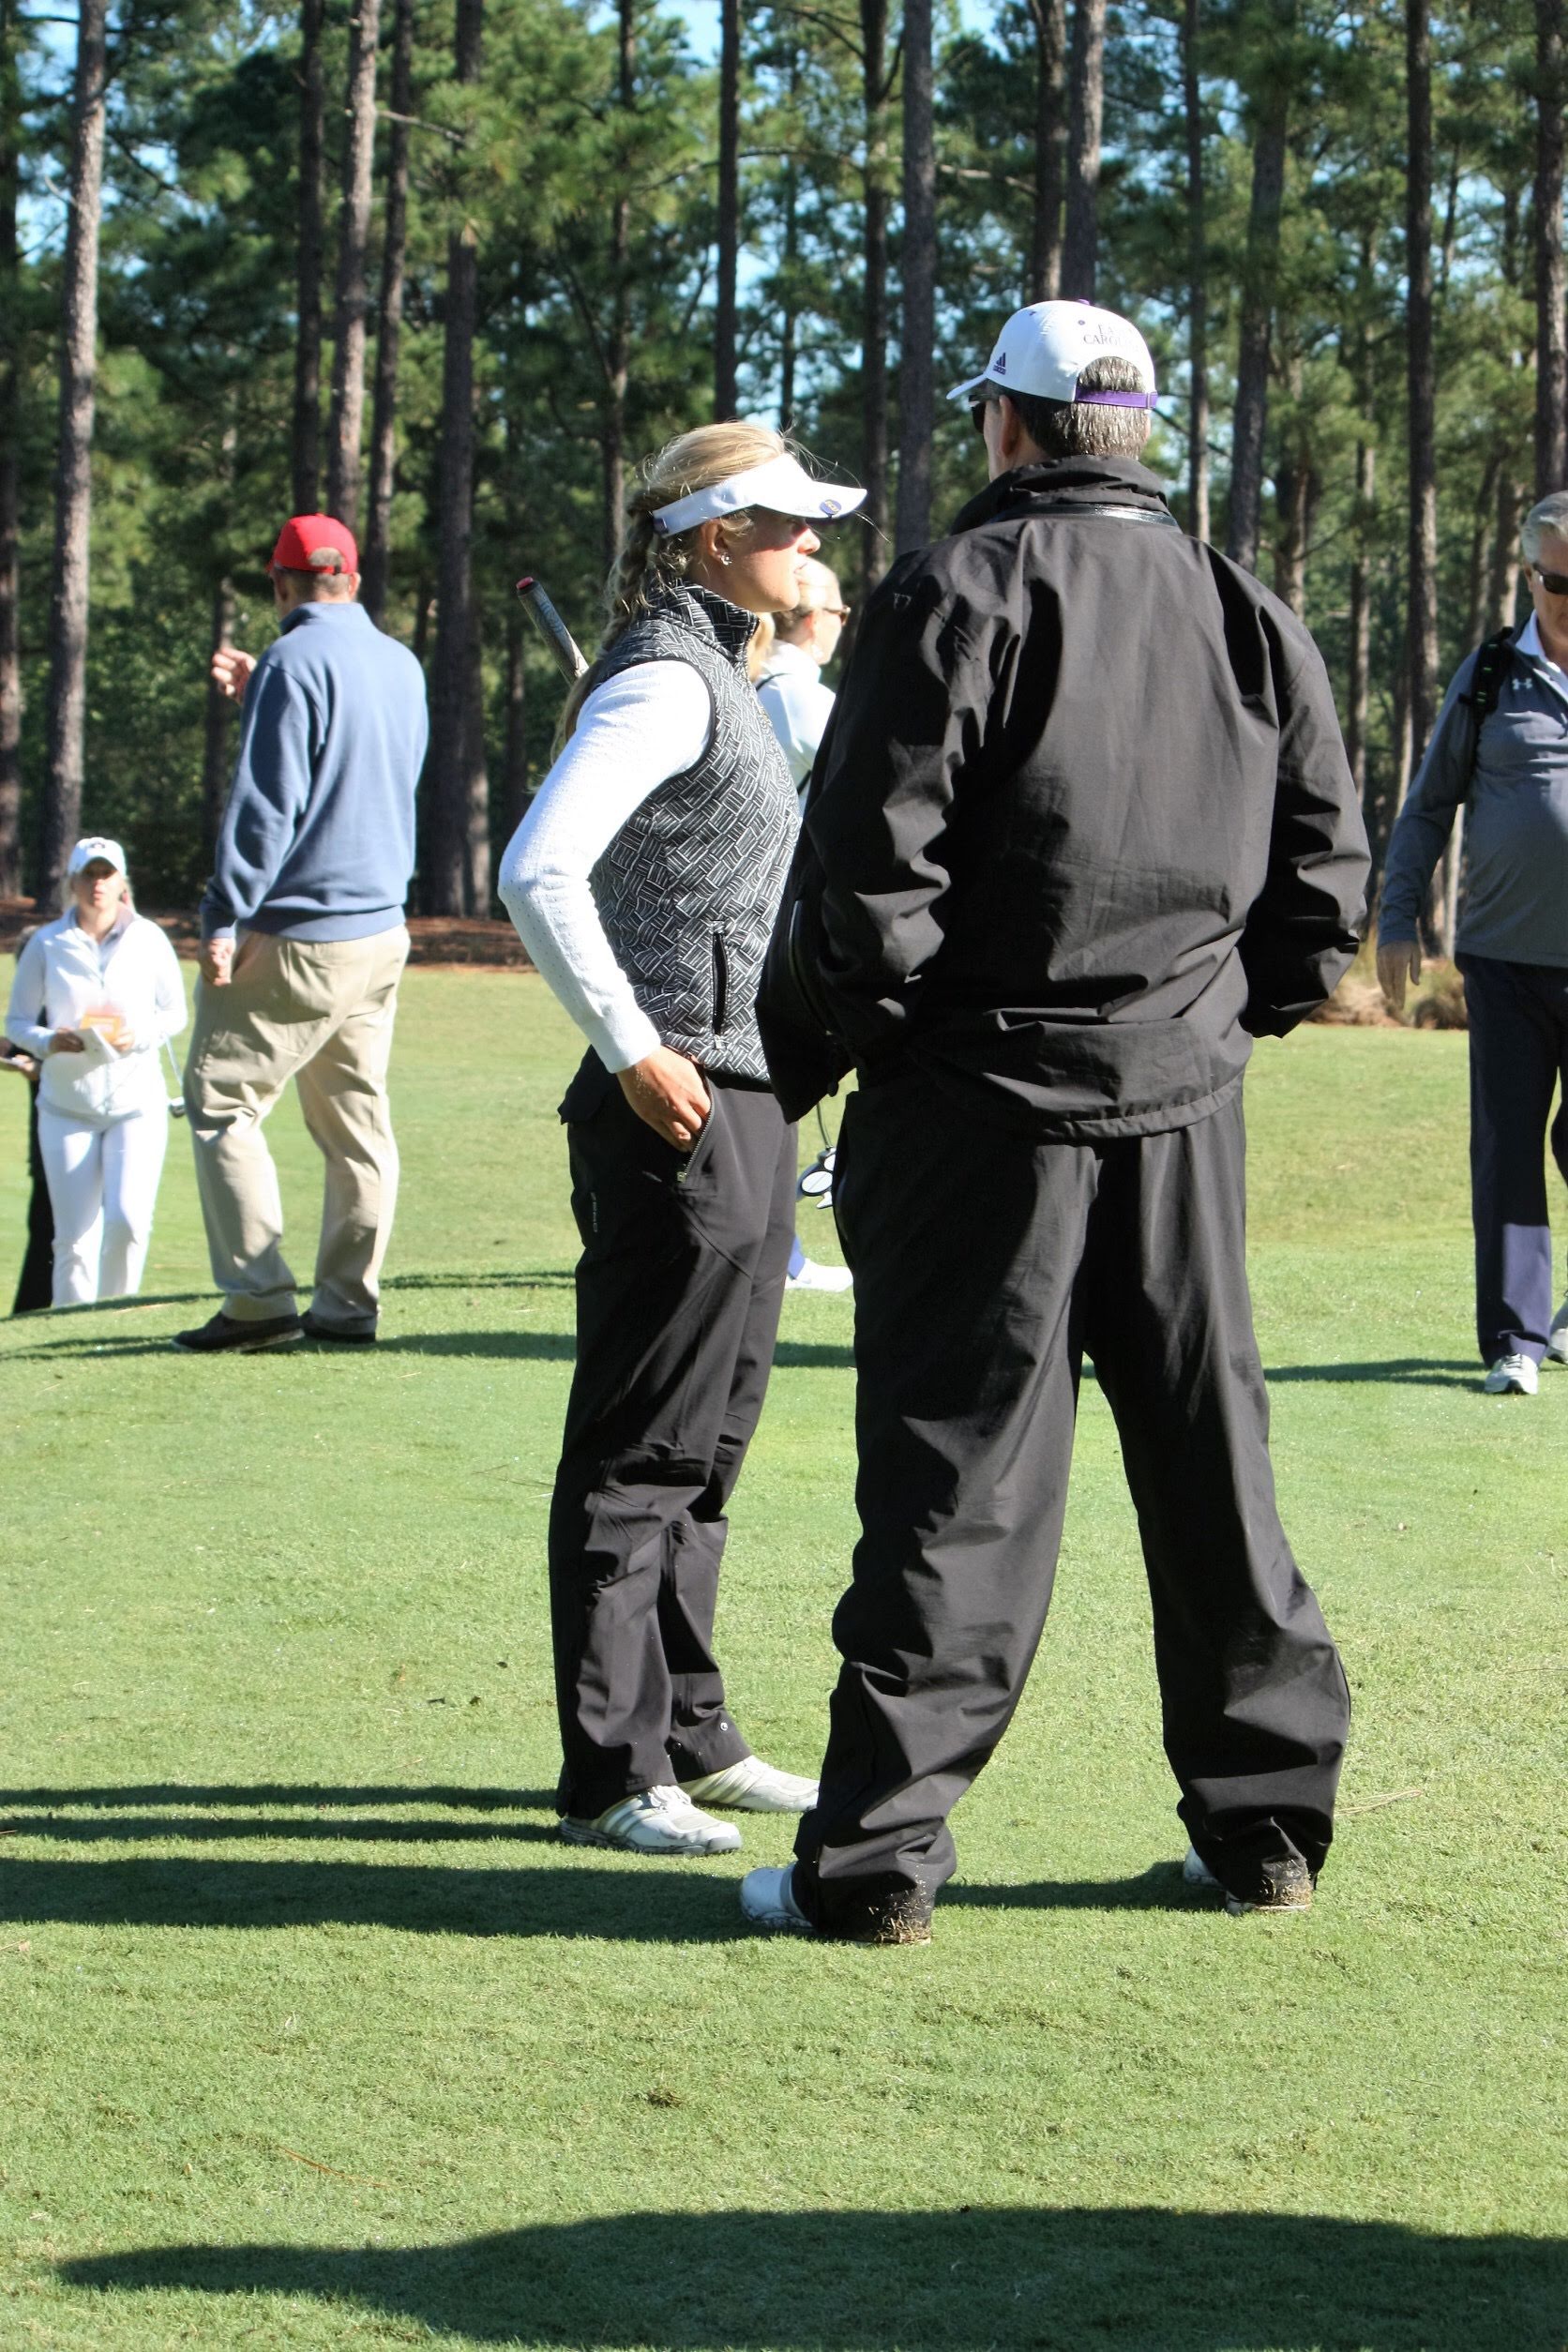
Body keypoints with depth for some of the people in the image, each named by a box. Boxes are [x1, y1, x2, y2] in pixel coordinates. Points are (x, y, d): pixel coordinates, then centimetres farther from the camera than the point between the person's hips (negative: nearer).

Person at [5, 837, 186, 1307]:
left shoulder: (148, 939, 1)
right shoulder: (46, 944, 1)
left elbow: (175, 1012, 8)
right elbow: (17, 1022, 5)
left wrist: (138, 1035, -12)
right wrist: (48, 1041, -16)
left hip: (137, 1102, 0)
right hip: (66, 1106, 0)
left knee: (128, 1219, -17)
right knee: (74, 1238, -3)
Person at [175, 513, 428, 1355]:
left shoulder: (296, 662, -13)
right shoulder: (402, 665, 10)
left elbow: (266, 804, -18)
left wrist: (226, 917, -15)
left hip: (298, 935, -8)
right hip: (382, 929, 8)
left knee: (221, 1099, -1)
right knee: (355, 1120, 11)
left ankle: (260, 1300, -7)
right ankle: (348, 1303, 11)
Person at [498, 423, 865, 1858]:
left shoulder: (717, 676, 16)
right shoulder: (664, 682, -14)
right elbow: (538, 873, -26)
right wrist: (633, 1053, -23)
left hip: (744, 1105, 10)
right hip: (679, 1109, -10)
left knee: (707, 1439, 16)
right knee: (643, 1448, -4)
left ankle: (691, 1738, 25)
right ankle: (612, 1775, 3)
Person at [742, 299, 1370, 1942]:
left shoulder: (962, 593, -8)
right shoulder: (1247, 614, 9)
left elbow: (870, 864, -14)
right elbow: (1326, 873, 11)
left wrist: (812, 1056, -2)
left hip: (987, 1093, -5)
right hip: (1187, 1100, 5)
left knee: (954, 1475, -4)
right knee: (1213, 1464, 12)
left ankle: (878, 1851, -2)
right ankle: (1265, 1820, 19)